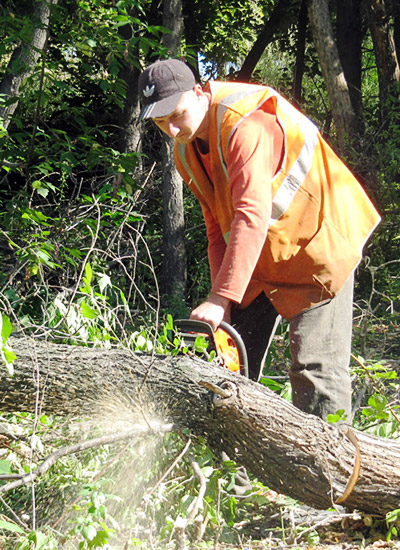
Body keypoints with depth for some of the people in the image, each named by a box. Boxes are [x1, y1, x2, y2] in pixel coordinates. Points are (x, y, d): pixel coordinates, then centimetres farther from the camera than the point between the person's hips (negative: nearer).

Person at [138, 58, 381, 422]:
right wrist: (222, 300, -9)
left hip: (316, 244, -9)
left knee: (315, 366, -12)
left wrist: (220, 300, -41)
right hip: (260, 256, 9)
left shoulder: (245, 124, -27)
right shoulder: (187, 151, 2)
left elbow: (253, 216, -37)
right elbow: (218, 229, 3)